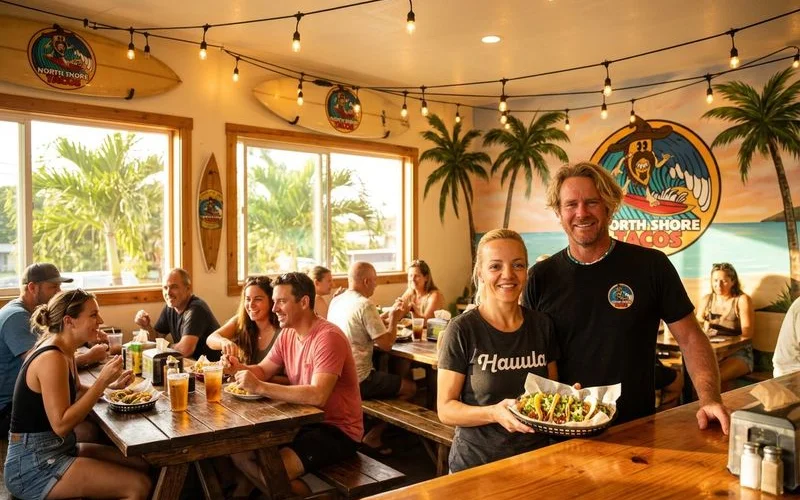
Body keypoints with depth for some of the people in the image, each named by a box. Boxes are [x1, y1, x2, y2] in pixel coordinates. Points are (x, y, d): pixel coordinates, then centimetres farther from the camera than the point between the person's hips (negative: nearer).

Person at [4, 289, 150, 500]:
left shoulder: (64, 351, 8)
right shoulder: (51, 358, -22)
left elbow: (76, 393, 22)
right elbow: (61, 425, -25)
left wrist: (110, 385, 4)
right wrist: (102, 381, -26)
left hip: (59, 449, 10)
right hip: (33, 465, -10)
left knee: (142, 464, 7)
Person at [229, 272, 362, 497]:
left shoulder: (328, 337, -24)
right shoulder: (287, 334, 4)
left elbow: (317, 395, -34)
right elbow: (263, 370, 10)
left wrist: (259, 387, -35)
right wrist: (239, 368, -12)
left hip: (337, 430, -8)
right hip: (303, 421, 8)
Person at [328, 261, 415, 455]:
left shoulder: (336, 301, 7)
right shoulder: (365, 305, -18)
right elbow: (386, 344, -17)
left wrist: (383, 318, 17)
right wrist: (394, 319, -1)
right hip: (358, 380, -9)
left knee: (391, 379, 29)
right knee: (410, 387, 7)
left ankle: (370, 433, 24)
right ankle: (372, 437, 7)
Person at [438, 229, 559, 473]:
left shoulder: (542, 325, -3)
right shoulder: (462, 330, -16)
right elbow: (446, 409, -15)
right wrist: (493, 413, -30)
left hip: (535, 459, 4)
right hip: (475, 465, -4)